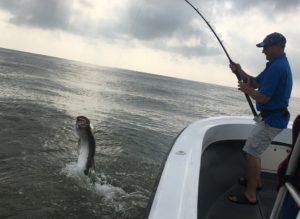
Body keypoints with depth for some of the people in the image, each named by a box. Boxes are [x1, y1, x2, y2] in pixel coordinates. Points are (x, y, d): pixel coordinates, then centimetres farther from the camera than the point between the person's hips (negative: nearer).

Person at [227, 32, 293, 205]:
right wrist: (240, 72, -1)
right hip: (272, 117, 11)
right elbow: (255, 82, 14)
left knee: (251, 153, -8)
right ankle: (256, 181, 37)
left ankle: (250, 195, -1)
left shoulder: (277, 67, -22)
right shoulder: (278, 64, 13)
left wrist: (246, 89, -8)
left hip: (272, 120, -11)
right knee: (254, 150, 22)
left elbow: (263, 98, -25)